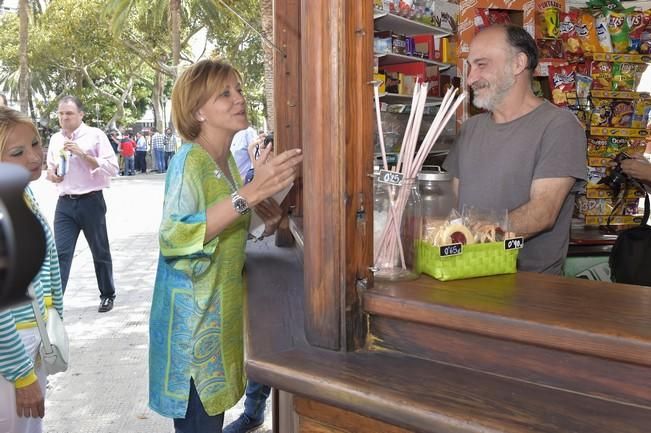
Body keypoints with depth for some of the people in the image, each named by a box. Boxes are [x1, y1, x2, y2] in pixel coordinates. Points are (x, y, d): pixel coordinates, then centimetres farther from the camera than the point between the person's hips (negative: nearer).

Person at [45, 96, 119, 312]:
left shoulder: (95, 135, -6)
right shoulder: (55, 139, 9)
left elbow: (112, 168, -13)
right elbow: (50, 167, 24)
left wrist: (83, 154, -21)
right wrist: (50, 173, -1)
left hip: (90, 202, -3)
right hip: (64, 204, 4)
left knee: (100, 251, 11)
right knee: (60, 253, -3)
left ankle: (107, 295, 29)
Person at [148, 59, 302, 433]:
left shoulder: (226, 159, 7)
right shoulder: (191, 160, -18)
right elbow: (174, 238, -34)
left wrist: (259, 215, 0)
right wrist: (252, 191, -37)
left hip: (223, 310, 8)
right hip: (194, 315, -8)